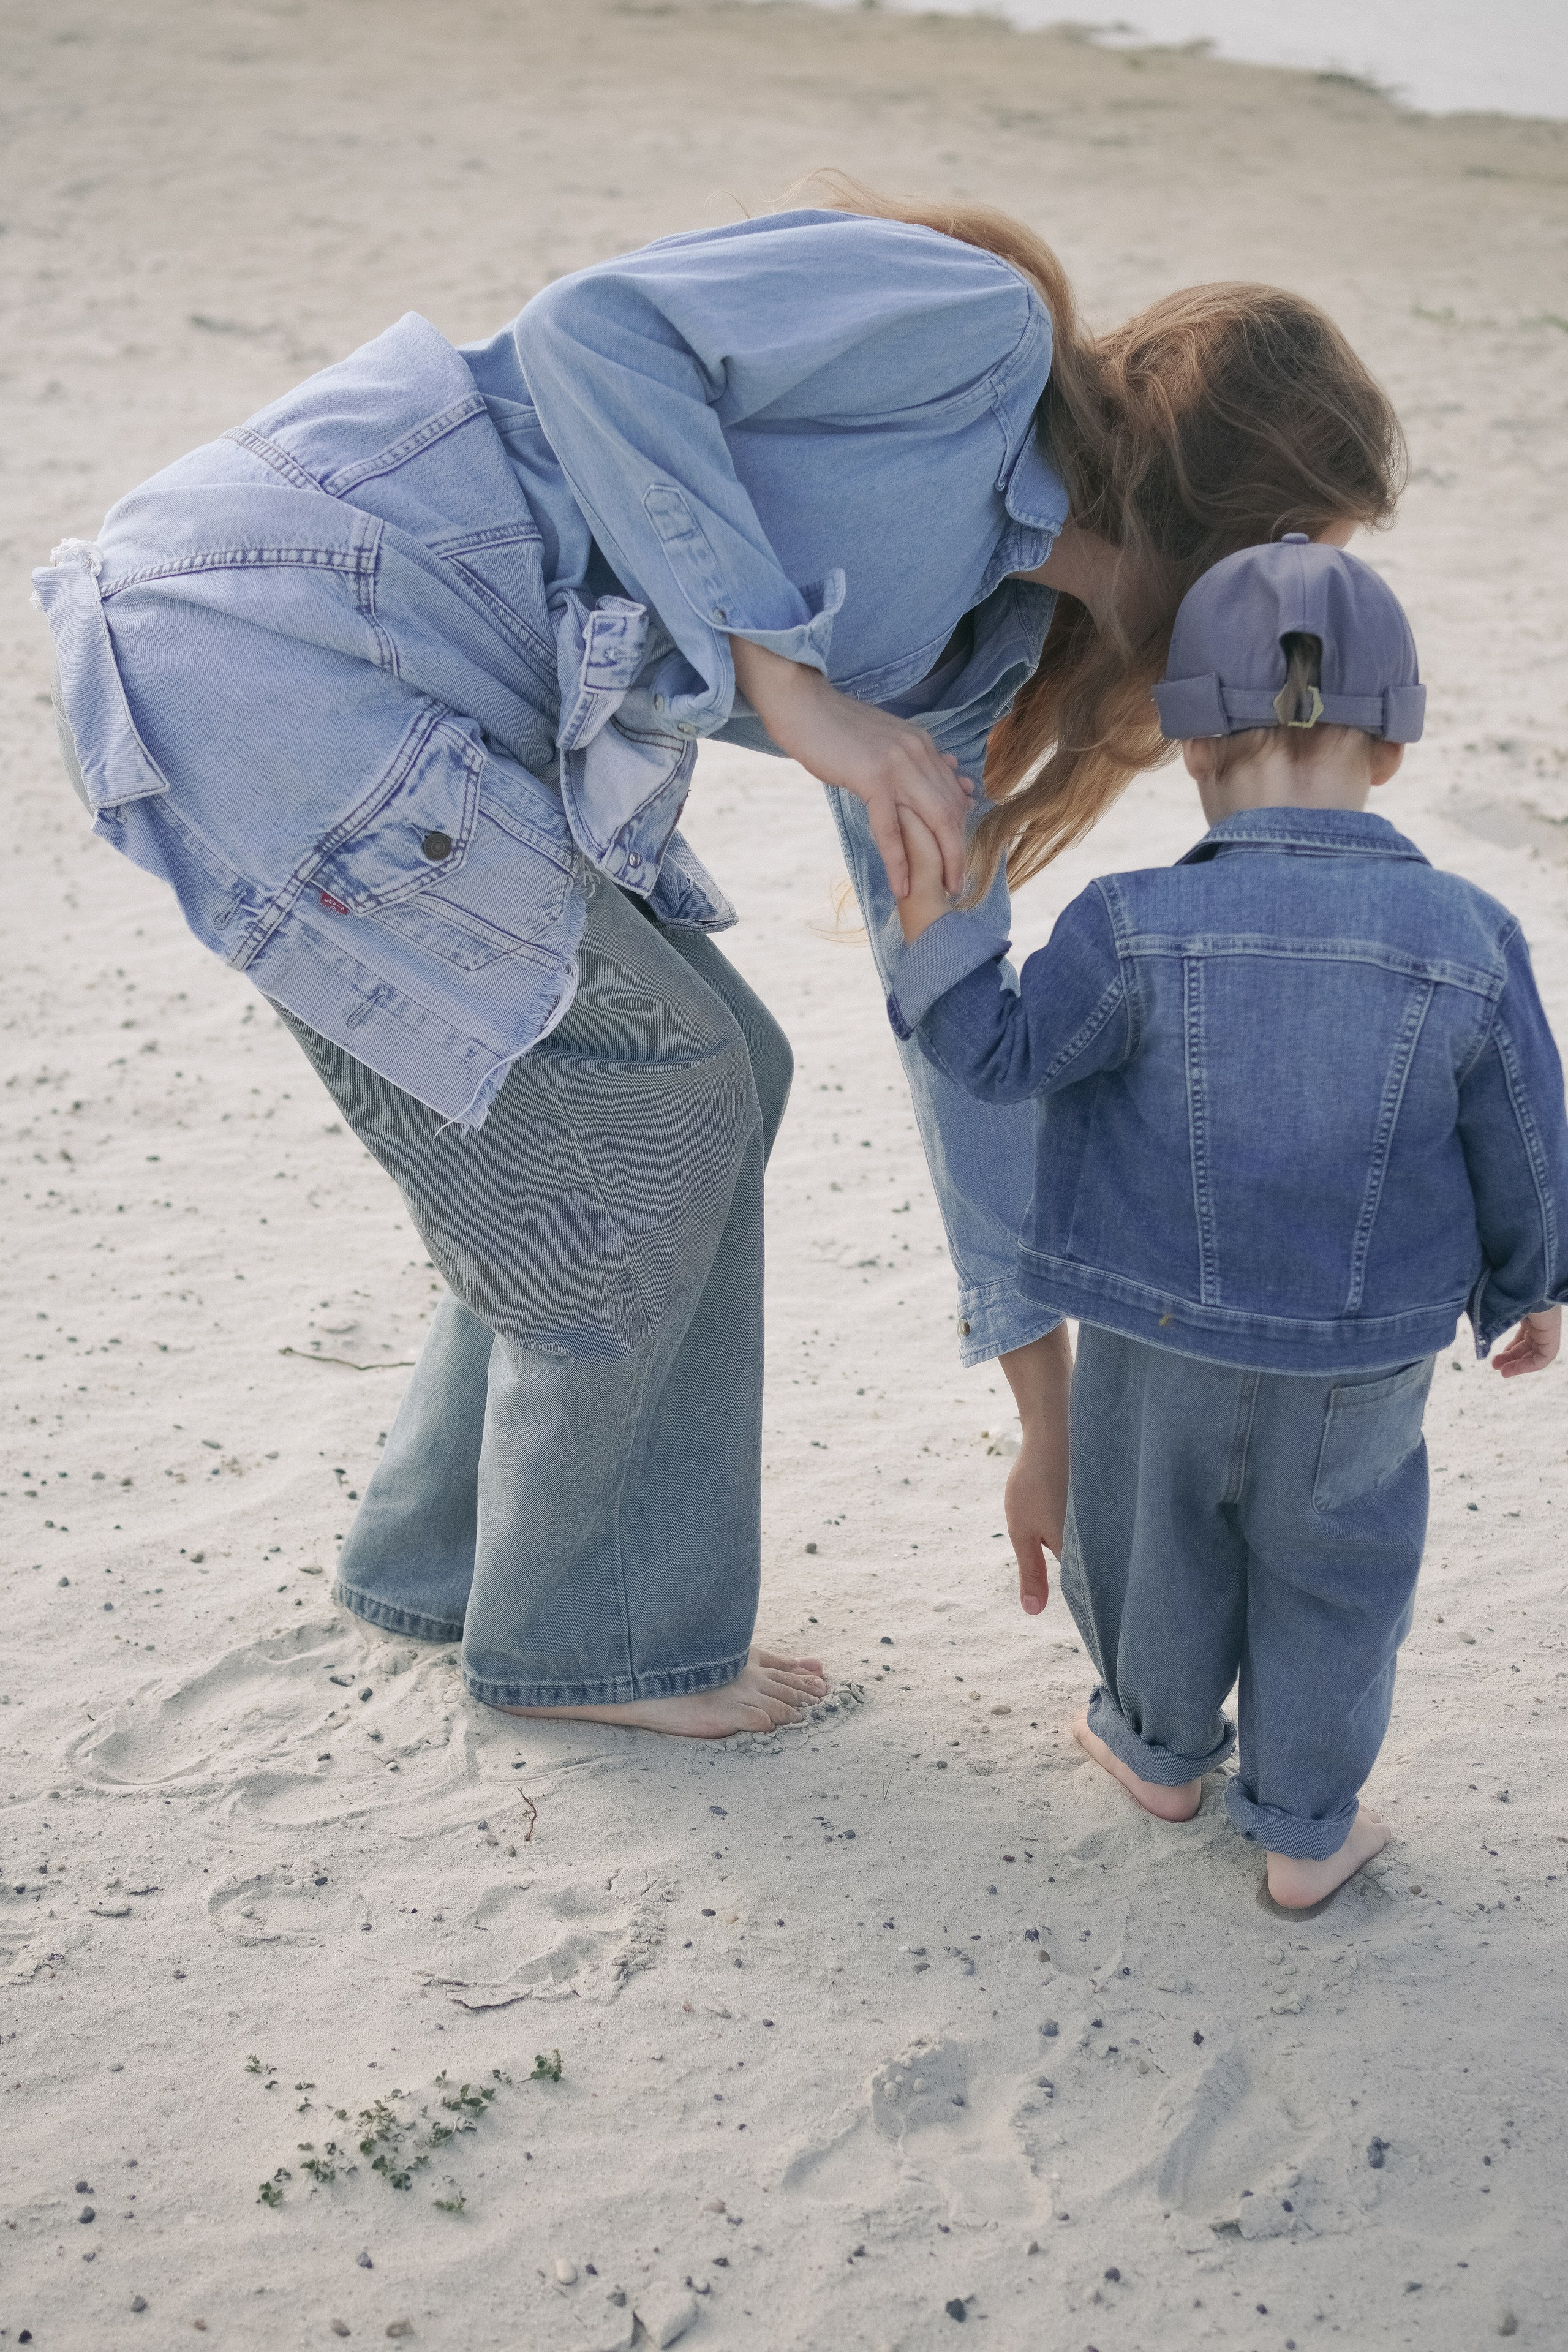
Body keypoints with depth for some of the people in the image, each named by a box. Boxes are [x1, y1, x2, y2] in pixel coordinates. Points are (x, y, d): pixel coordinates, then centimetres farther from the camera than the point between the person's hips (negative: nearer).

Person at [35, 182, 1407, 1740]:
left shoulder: (966, 637, 16)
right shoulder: (974, 326, -7)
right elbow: (597, 327, -18)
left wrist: (1052, 1407, 21)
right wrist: (790, 685, -21)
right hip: (272, 625, -9)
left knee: (698, 1084, 14)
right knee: (652, 1101, 0)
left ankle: (445, 1553, 32)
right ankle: (583, 1635, 20)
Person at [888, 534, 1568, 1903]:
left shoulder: (1140, 930, -20)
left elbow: (1009, 1059, -8)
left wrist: (932, 914, -6)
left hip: (1161, 1339, 0)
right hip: (1367, 1355, 1)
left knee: (1157, 1543, 23)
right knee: (1331, 1574, 19)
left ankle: (1160, 1749, 46)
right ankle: (1306, 1828, 30)